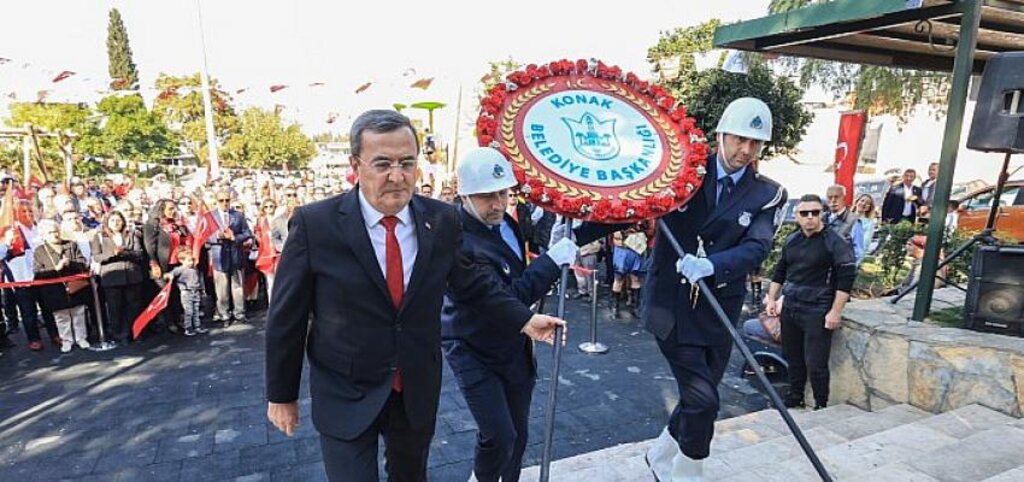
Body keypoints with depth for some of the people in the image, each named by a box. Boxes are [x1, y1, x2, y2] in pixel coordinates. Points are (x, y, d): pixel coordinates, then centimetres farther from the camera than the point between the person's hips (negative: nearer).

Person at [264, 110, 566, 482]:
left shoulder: (442, 220, -7)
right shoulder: (314, 224, -15)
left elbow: (471, 282, 7)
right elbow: (287, 316, -8)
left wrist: (524, 319, 1)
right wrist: (281, 395, -1)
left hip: (418, 391, 4)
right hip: (346, 396, -3)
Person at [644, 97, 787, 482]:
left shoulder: (767, 195, 1)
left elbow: (756, 248, -13)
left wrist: (711, 265, -34)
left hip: (719, 309, 4)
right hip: (672, 305, -3)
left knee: (699, 399, 13)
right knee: (702, 399, -7)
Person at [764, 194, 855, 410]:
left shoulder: (834, 242, -8)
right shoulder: (791, 240, 10)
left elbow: (846, 278, -12)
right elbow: (780, 272, 19)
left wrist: (835, 312, -15)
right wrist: (771, 299, 14)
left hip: (817, 312, -6)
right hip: (790, 308, 6)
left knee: (815, 364, -4)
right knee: (792, 358, 16)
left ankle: (821, 406, 12)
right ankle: (794, 397, 31)